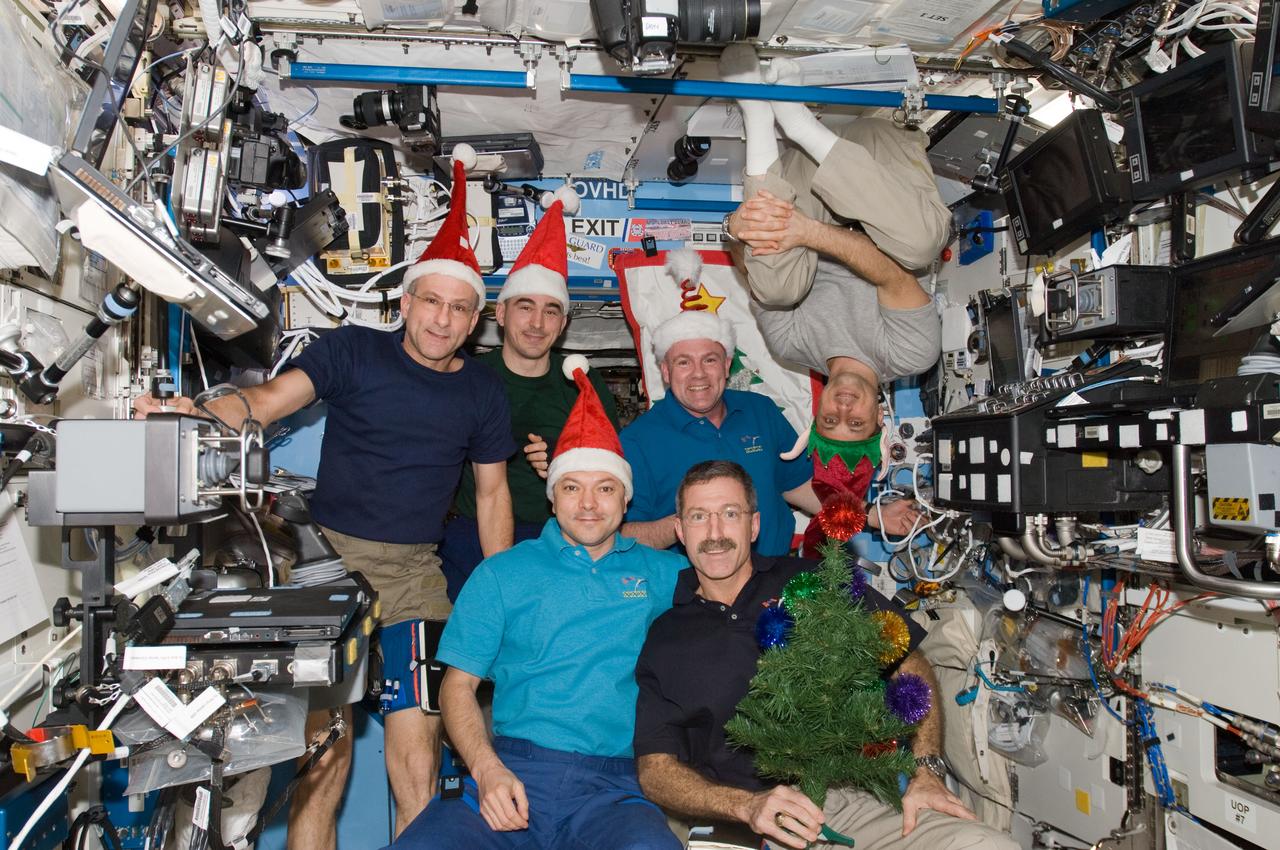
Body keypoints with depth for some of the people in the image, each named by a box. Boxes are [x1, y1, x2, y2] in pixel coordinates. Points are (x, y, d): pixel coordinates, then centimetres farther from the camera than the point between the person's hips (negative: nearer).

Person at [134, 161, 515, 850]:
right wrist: (192, 411, -30)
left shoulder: (482, 391, 10)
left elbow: (492, 491, 15)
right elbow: (269, 399, -10)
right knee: (324, 750, -3)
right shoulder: (353, 351, 2)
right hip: (331, 558, -2)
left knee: (417, 761, -3)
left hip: (416, 574, 2)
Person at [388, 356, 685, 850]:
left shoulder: (660, 573, 15)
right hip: (511, 775, 1)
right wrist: (487, 769, -8)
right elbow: (458, 684, 9)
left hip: (613, 787, 0)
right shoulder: (502, 573, 13)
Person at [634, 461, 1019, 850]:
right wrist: (747, 806, -13)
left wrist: (927, 772, -1)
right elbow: (654, 768, 3)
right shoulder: (663, 640, 10)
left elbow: (911, 667, 13)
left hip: (858, 802, 0)